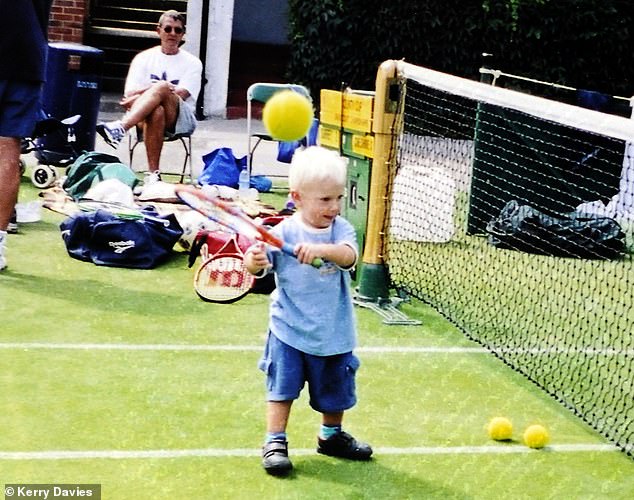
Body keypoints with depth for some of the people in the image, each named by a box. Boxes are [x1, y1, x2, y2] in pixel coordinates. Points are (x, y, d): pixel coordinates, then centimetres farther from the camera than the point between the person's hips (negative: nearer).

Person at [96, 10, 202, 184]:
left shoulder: (192, 63, 8)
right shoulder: (144, 58, 12)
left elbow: (180, 95, -8)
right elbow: (129, 94, 2)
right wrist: (150, 89, -16)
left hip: (181, 119, -1)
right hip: (148, 116, 1)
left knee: (161, 87, -33)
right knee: (156, 111, -39)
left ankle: (120, 127, -51)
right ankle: (153, 174, -41)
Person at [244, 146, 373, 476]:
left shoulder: (341, 229, -8)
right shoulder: (283, 232, -12)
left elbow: (349, 255, -27)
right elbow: (259, 265, -18)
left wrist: (322, 249, -46)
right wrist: (254, 261, -42)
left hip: (333, 333, 3)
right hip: (289, 329, -3)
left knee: (335, 390, 17)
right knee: (282, 387, -2)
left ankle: (331, 436, 39)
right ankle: (275, 442, 11)